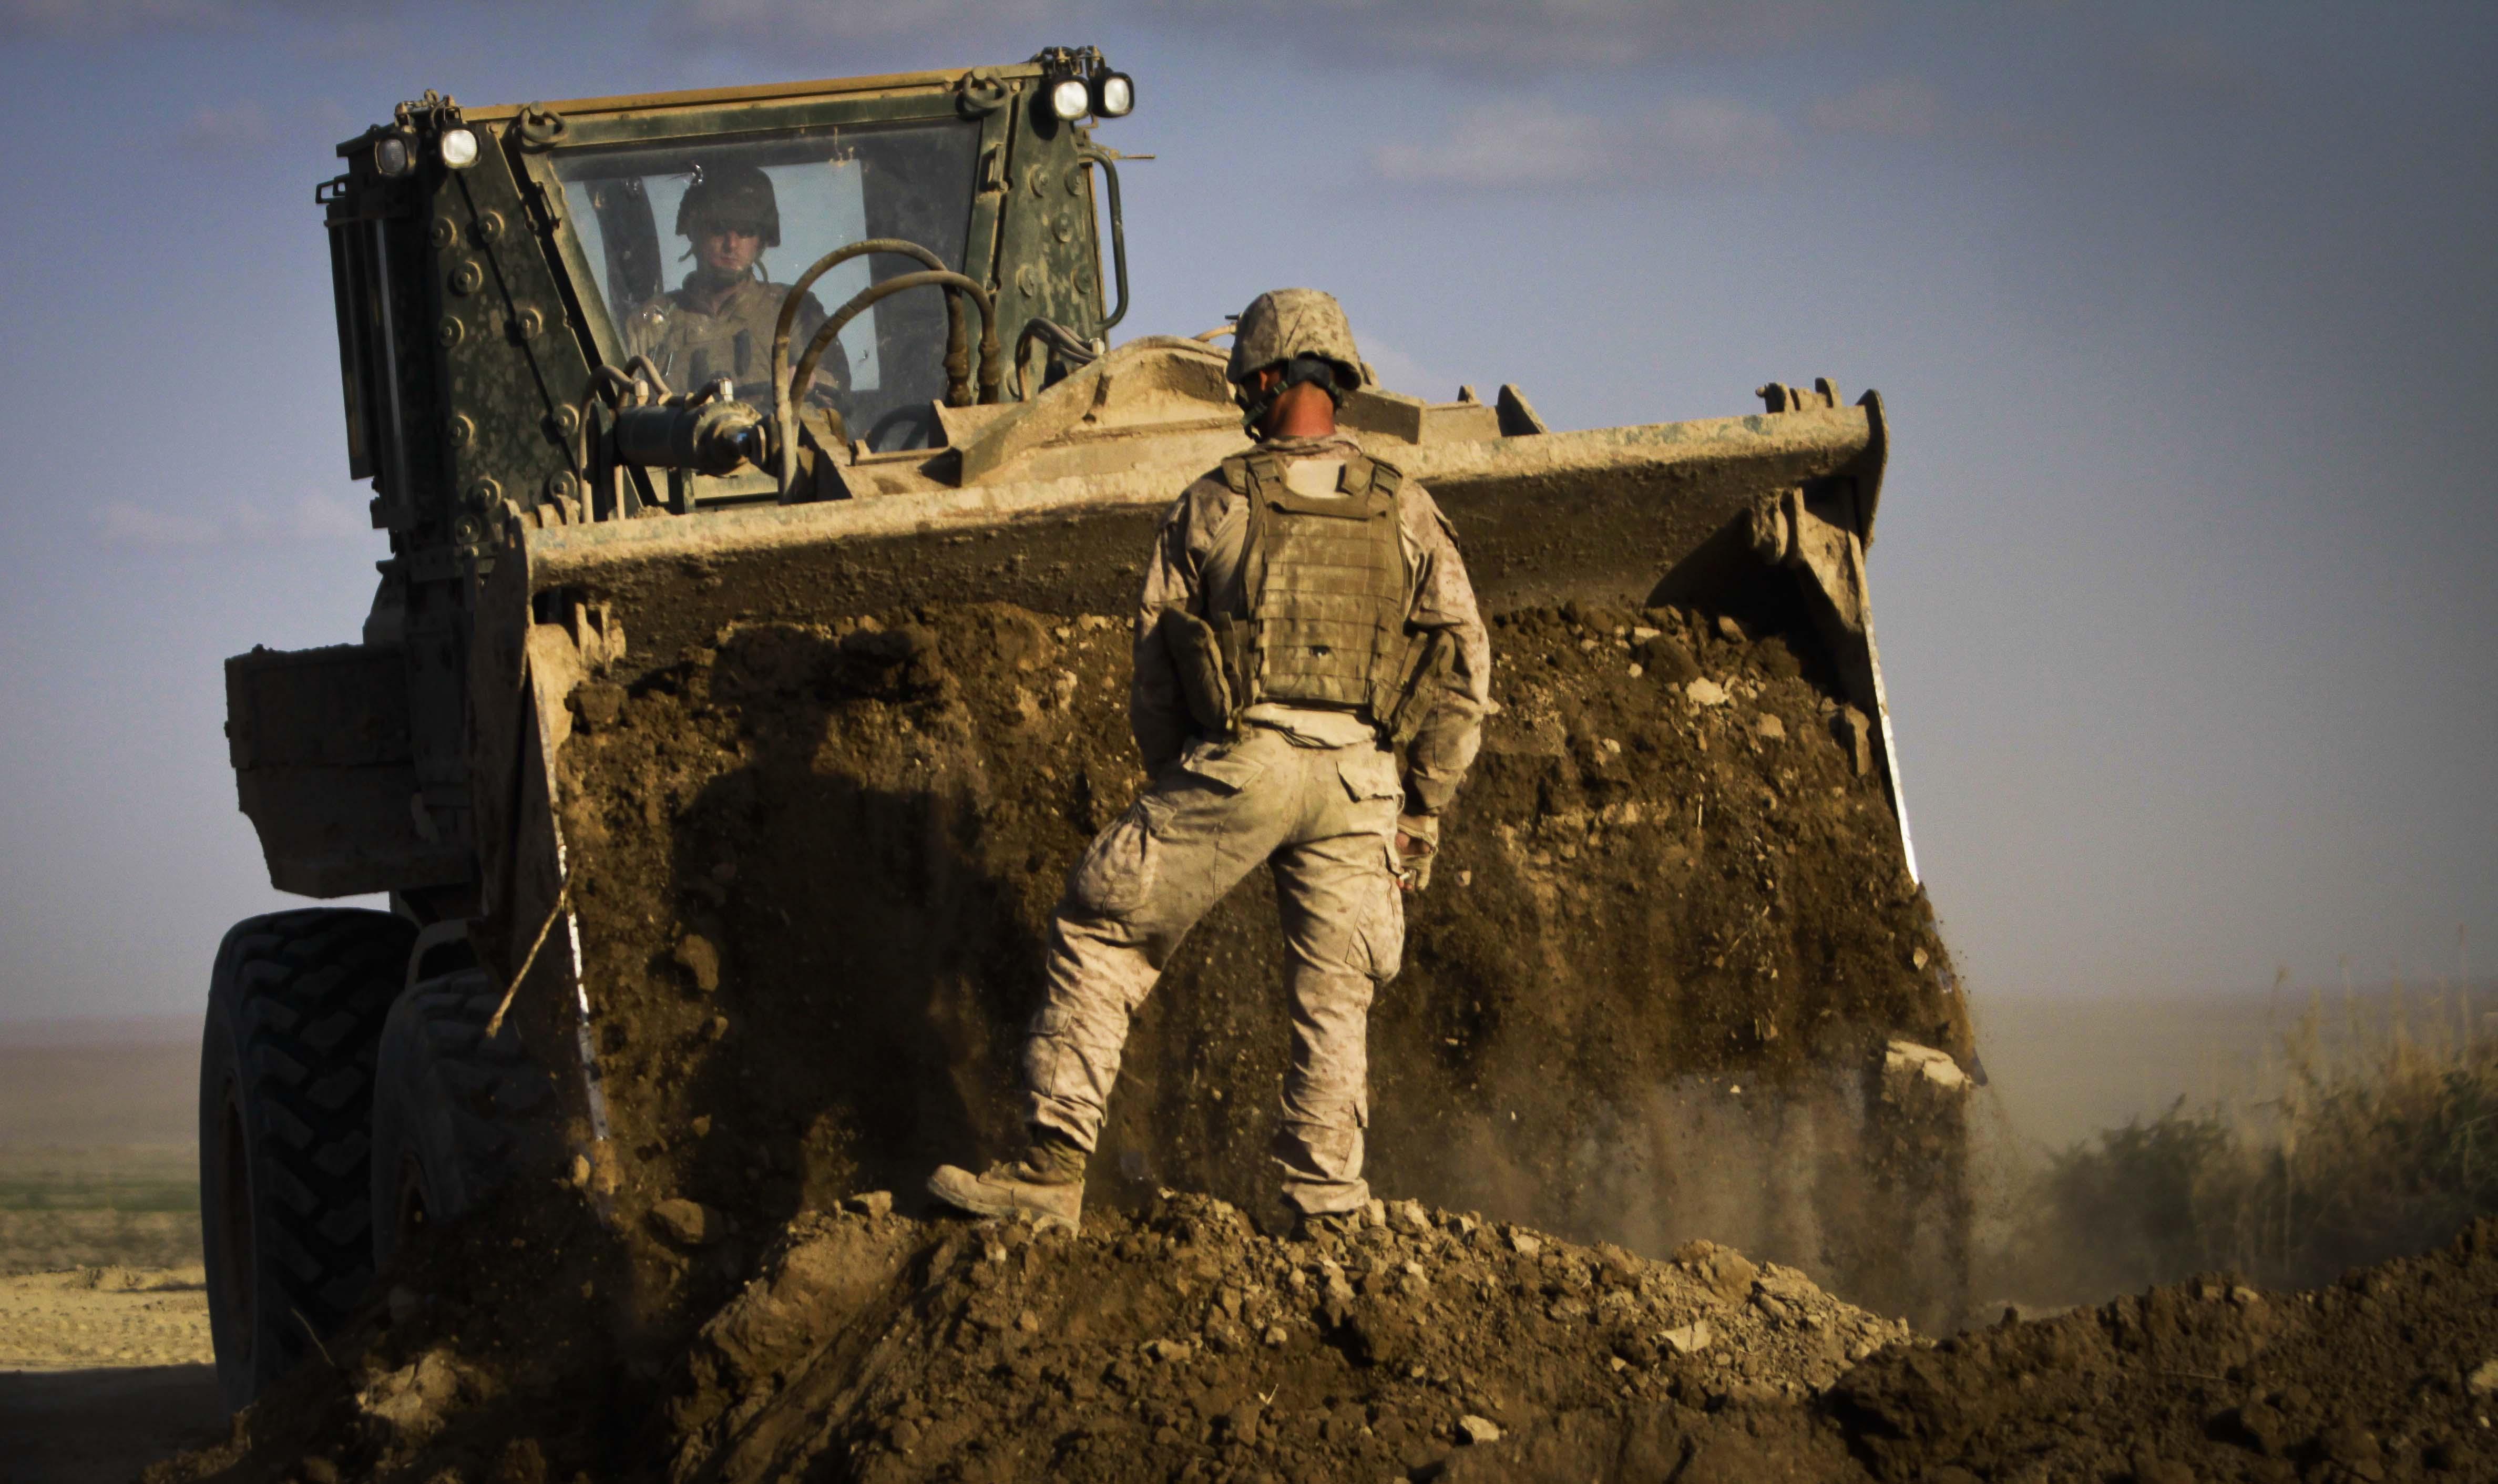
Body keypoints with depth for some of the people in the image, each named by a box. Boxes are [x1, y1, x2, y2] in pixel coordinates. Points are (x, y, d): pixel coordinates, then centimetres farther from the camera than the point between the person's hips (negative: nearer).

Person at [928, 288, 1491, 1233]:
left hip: (1240, 760, -2)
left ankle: (1052, 1171, 3)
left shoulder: (1211, 506, 6)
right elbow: (1464, 670, 7)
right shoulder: (1406, 511, 10)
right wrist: (1425, 808, 13)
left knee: (1099, 940, 8)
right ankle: (1325, 1210, 7)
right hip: (1359, 779, 2)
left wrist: (1179, 792, 20)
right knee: (1334, 999, 11)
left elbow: (1154, 673, 9)